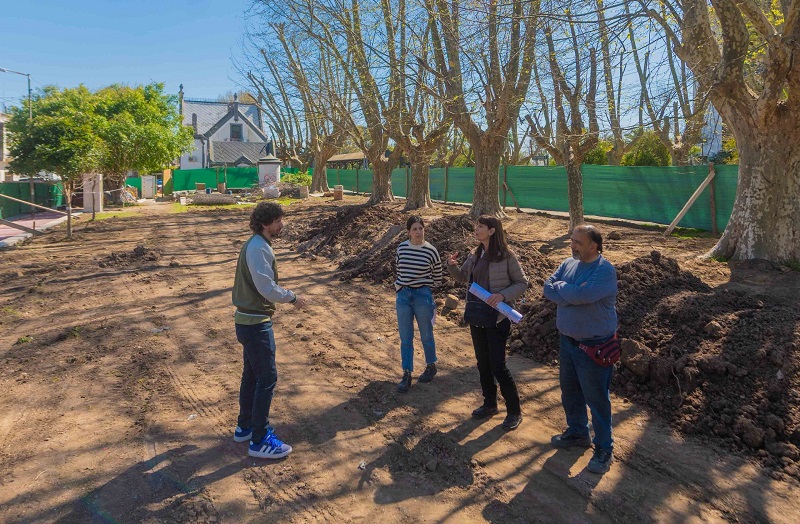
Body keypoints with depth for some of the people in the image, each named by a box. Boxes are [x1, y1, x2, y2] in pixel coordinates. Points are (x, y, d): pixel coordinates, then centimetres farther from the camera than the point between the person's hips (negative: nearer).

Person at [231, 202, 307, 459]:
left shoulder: (256, 245, 12)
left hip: (248, 319, 11)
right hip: (256, 323, -11)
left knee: (252, 374, 19)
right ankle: (259, 440, 5)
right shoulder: (258, 248, -20)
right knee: (267, 378, -4)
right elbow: (267, 288, -24)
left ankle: (245, 427, 33)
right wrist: (292, 298, -12)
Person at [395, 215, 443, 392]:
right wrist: (400, 287, 12)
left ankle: (431, 366, 33)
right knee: (405, 338, 4)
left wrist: (429, 290, 10)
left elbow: (437, 275, 5)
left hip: (423, 295, -2)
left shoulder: (430, 251, -7)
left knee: (426, 335, 11)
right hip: (403, 295, 3)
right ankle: (406, 375, 12)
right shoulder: (401, 248, 1)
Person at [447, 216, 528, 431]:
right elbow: (463, 277, 19)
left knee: (497, 365, -5)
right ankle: (490, 404, 32)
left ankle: (514, 411, 13)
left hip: (497, 317, -7)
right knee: (482, 363, 15)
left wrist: (503, 295, -23)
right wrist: (452, 266, -1)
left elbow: (522, 283, -8)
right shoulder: (475, 255, 6)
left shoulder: (506, 256, -12)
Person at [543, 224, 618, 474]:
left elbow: (583, 295, -32)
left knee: (596, 398, 4)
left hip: (594, 347, -7)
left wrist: (561, 288, -14)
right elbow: (548, 287, -5)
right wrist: (572, 295, -21)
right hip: (568, 341, 8)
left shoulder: (605, 270, -20)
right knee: (570, 392, 21)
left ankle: (604, 449, 20)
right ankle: (577, 432, 41)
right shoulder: (569, 264, 3)